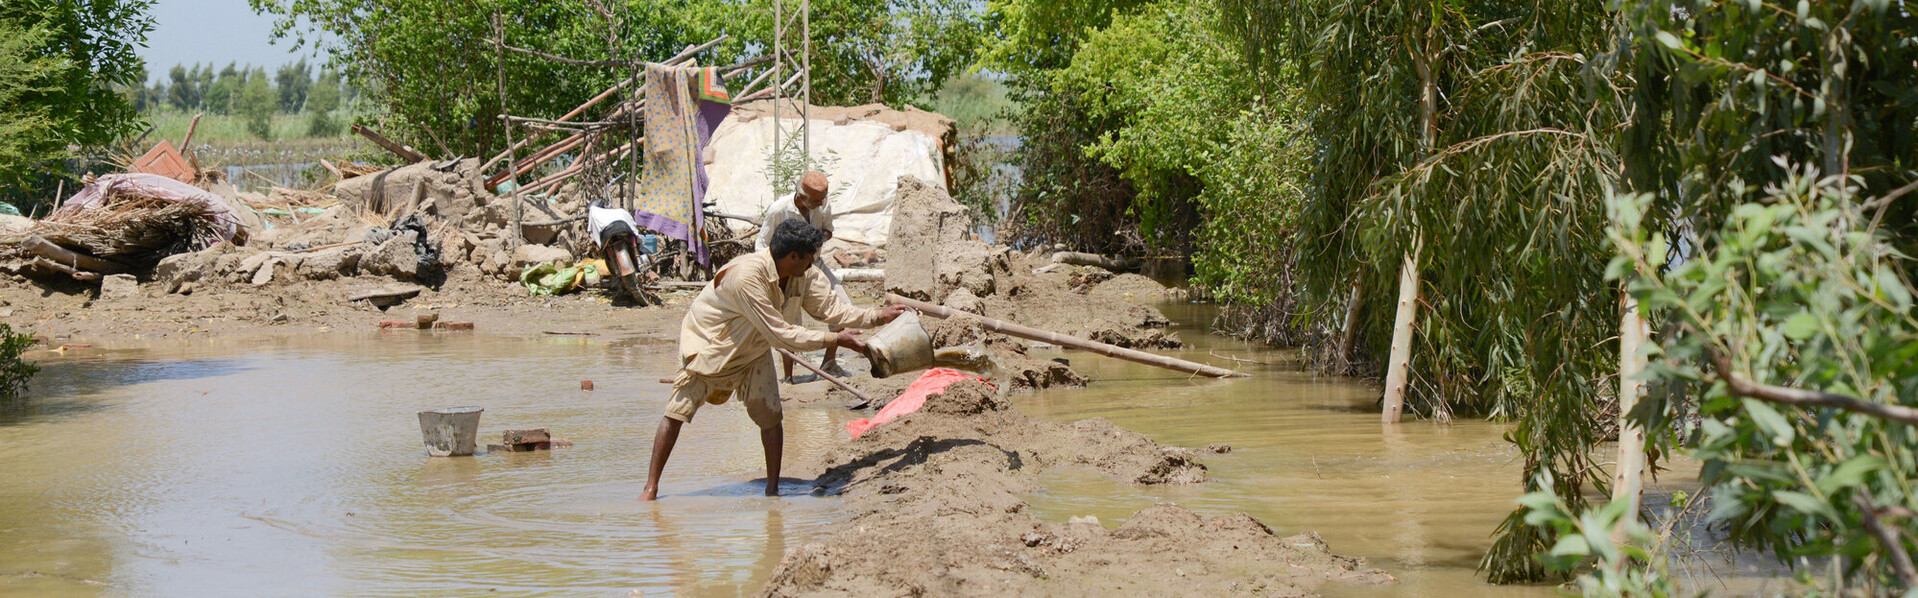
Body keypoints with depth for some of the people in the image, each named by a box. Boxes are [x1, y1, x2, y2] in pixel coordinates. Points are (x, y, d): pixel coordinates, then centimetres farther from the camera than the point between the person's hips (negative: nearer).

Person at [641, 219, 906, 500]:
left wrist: (878, 316, -8)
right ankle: (651, 487, -1)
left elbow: (830, 307, 0)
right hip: (707, 344, -6)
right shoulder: (746, 276, -38)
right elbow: (780, 334, -34)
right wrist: (834, 340, -30)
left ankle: (772, 489, 6)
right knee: (677, 411, -9)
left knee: (770, 415, -6)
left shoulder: (805, 276, -14)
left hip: (753, 351, 6)